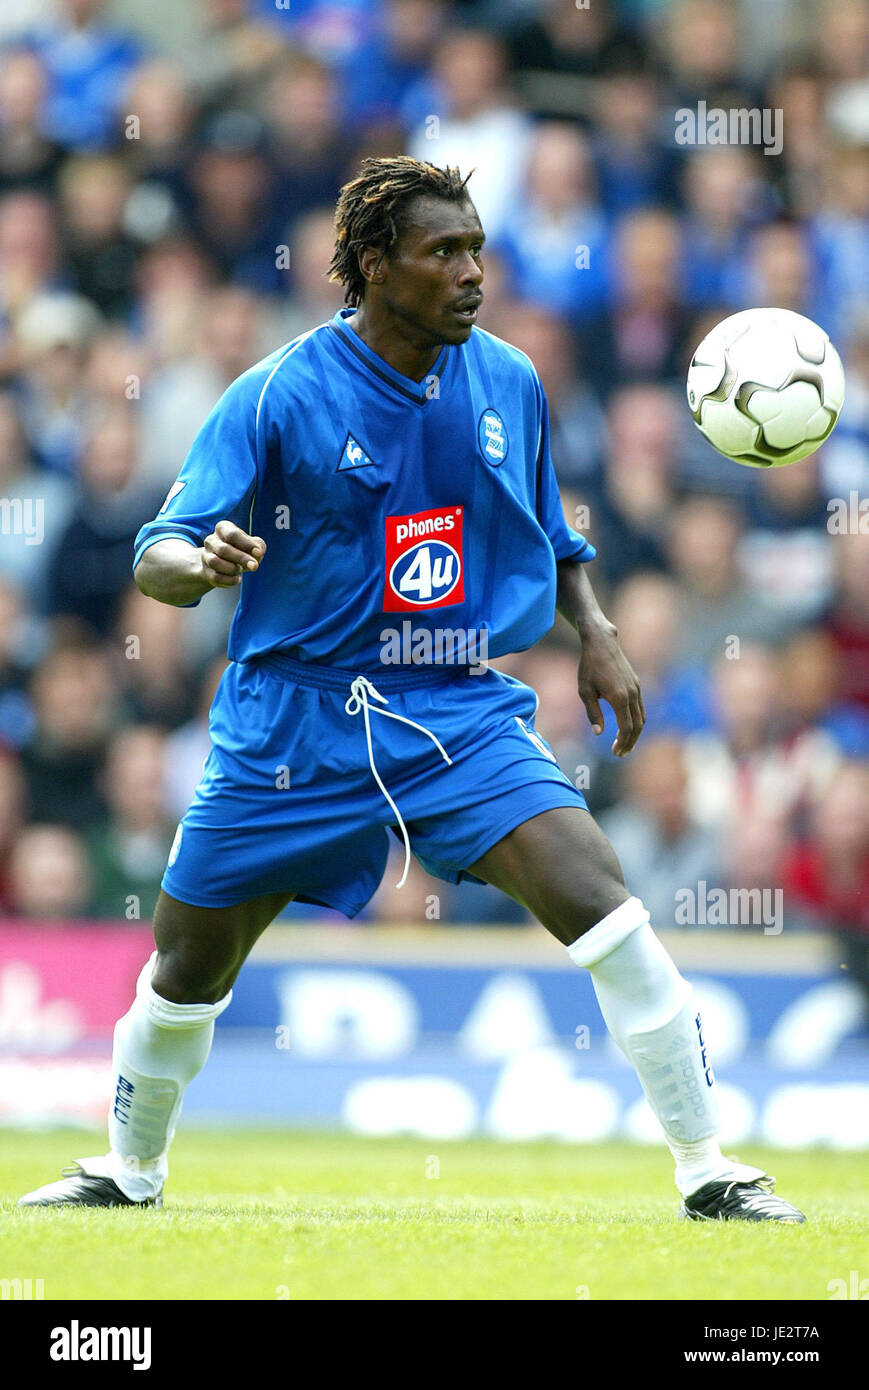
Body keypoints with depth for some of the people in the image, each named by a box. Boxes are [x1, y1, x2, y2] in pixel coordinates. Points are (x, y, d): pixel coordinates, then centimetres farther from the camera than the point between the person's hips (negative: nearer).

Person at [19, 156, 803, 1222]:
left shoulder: (509, 384, 3)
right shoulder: (278, 397, -10)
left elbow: (551, 541, 20)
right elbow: (156, 559, -12)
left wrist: (595, 636, 2)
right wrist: (202, 562, -36)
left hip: (460, 711, 2)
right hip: (296, 720, -1)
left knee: (599, 904, -19)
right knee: (187, 968, 8)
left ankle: (708, 1173, -12)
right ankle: (130, 1169, 36)